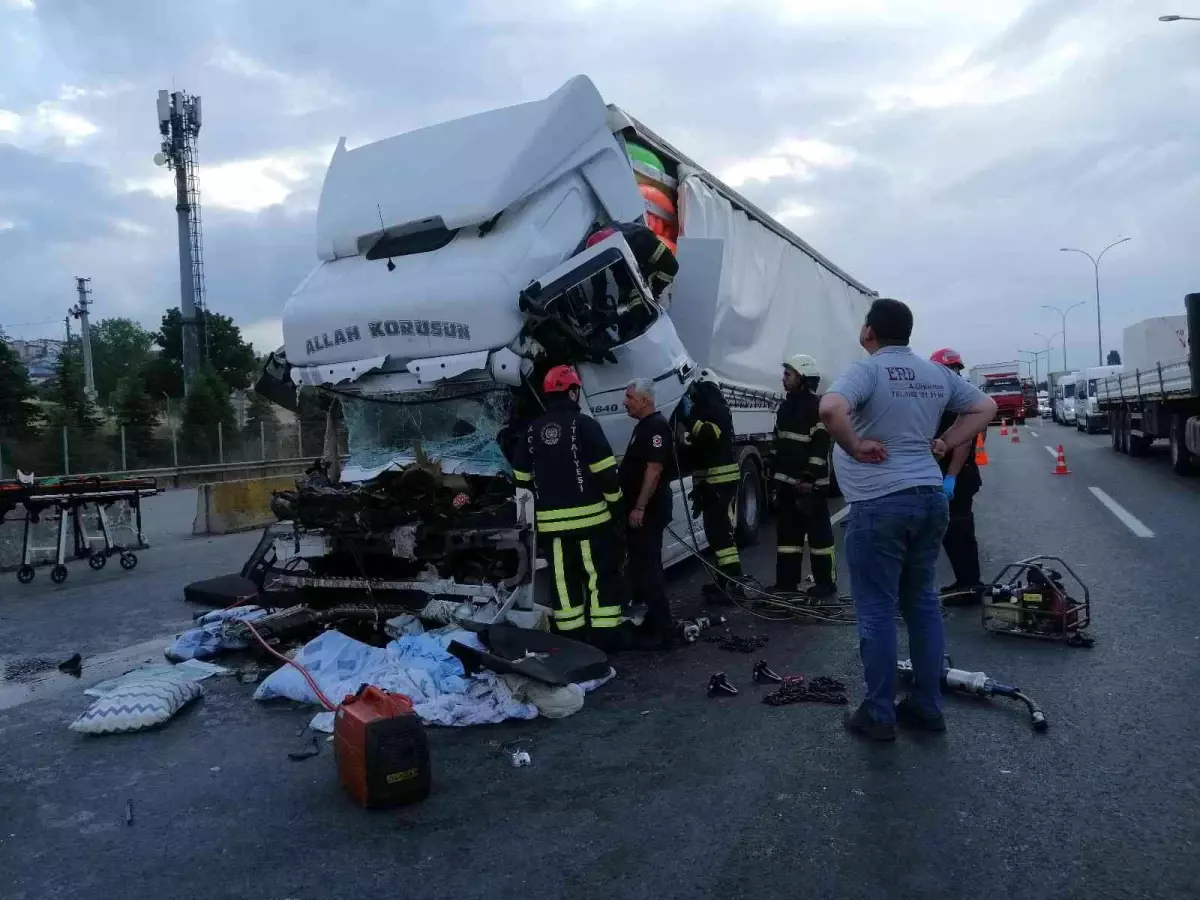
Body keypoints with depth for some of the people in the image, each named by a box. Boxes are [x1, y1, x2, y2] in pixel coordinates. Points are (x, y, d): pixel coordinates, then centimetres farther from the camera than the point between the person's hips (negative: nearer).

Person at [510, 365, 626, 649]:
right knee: (602, 575, 3)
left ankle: (572, 636, 16)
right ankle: (604, 636, 3)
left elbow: (522, 476, 13)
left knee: (564, 579, 11)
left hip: (552, 519, 5)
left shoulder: (532, 430, 9)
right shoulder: (584, 424, -8)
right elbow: (605, 471, -11)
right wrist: (615, 500, 3)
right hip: (589, 515, -5)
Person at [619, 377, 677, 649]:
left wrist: (639, 507, -26)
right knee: (639, 564, 16)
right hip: (639, 508, 11)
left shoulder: (656, 426, -16)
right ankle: (649, 618, 25)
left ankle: (663, 629, -5)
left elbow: (654, 469, -24)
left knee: (649, 567, -9)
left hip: (648, 510, -10)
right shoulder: (643, 426, 16)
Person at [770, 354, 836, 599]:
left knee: (819, 532, -1)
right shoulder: (786, 407, 16)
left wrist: (810, 478, -21)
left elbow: (821, 446, -18)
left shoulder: (817, 407, -12)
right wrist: (776, 476, 21)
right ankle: (786, 581, 18)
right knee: (787, 531, 11)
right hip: (787, 482, 9)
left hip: (809, 484, -9)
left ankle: (827, 583, 7)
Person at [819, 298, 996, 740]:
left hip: (880, 505, -7)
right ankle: (928, 706, 24)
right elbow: (985, 407, 22)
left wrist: (855, 446, -14)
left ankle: (878, 715, 11)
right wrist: (944, 443, 14)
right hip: (930, 498, 7)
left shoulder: (867, 369, -11)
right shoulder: (937, 374, 11)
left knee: (877, 610, 2)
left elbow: (830, 409, -30)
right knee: (923, 603, 15)